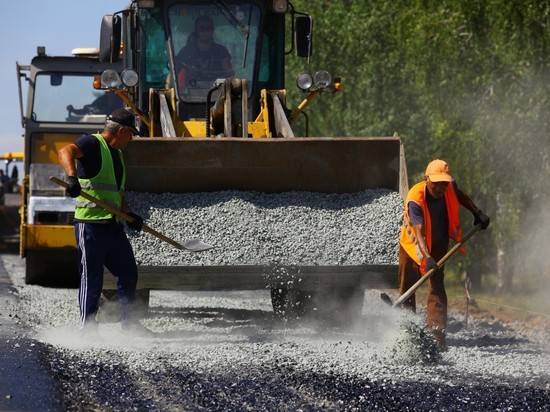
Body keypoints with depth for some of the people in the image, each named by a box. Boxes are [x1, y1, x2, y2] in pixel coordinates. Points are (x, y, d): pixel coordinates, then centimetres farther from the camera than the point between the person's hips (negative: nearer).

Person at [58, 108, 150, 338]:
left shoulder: (116, 153, 22)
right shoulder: (92, 144, -7)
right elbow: (66, 152, -27)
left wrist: (129, 214, 17)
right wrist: (72, 177, -45)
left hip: (113, 226, 9)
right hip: (91, 224, -9)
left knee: (129, 273, 12)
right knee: (92, 278, -4)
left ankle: (129, 322, 24)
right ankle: (88, 327, 3)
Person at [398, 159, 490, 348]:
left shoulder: (450, 188, -20)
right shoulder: (415, 199, -34)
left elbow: (460, 196, 9)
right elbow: (419, 232, -43)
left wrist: (477, 212, 5)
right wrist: (427, 258, -55)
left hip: (438, 244, 2)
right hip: (413, 244, -2)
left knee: (436, 287, -12)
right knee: (406, 288, 7)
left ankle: (437, 334, -18)